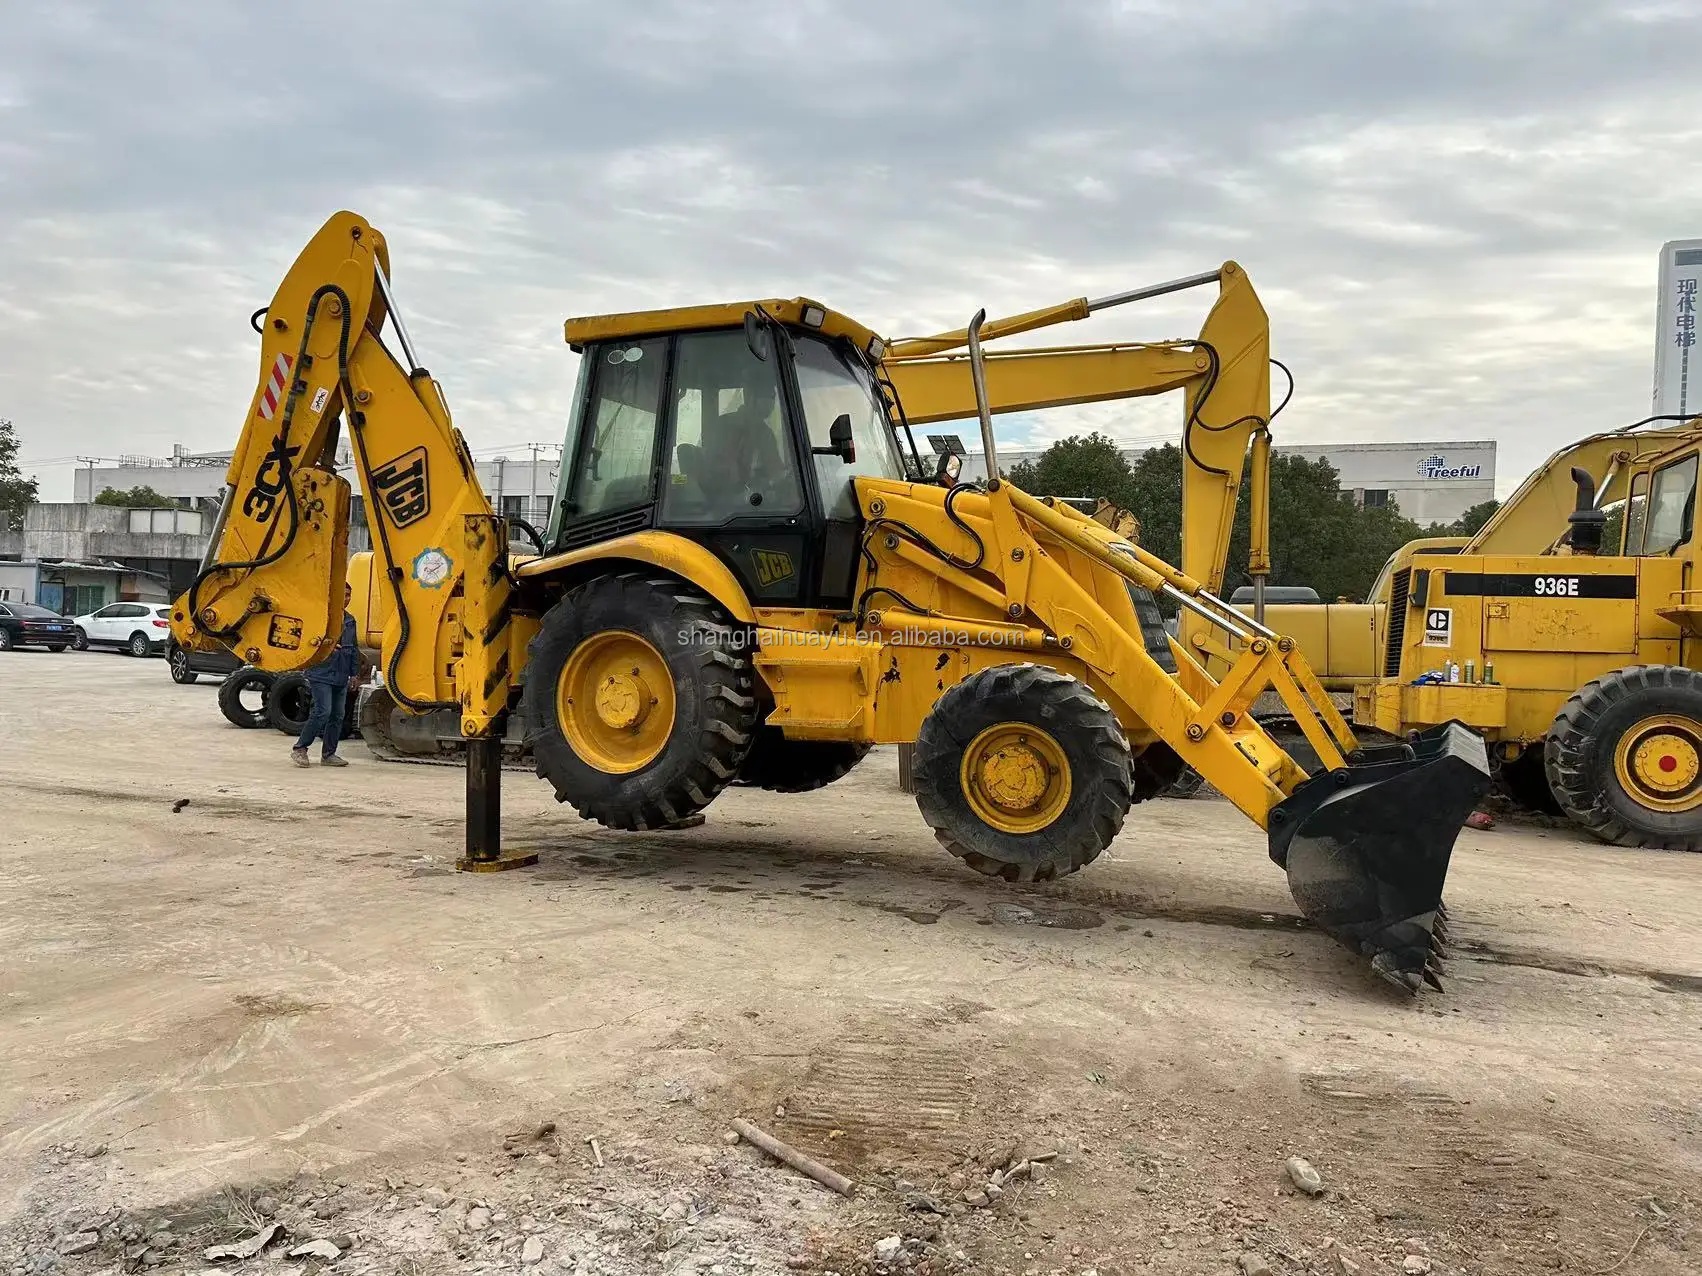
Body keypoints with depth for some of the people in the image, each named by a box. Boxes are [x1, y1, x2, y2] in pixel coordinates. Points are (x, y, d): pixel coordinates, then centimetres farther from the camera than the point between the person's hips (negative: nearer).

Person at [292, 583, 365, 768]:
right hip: (322, 674, -7)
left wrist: (354, 674, 18)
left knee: (338, 715, 6)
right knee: (323, 711, -15)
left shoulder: (350, 620, 16)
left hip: (341, 677, 7)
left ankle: (328, 754, 15)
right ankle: (299, 748, -2)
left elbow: (354, 649, 22)